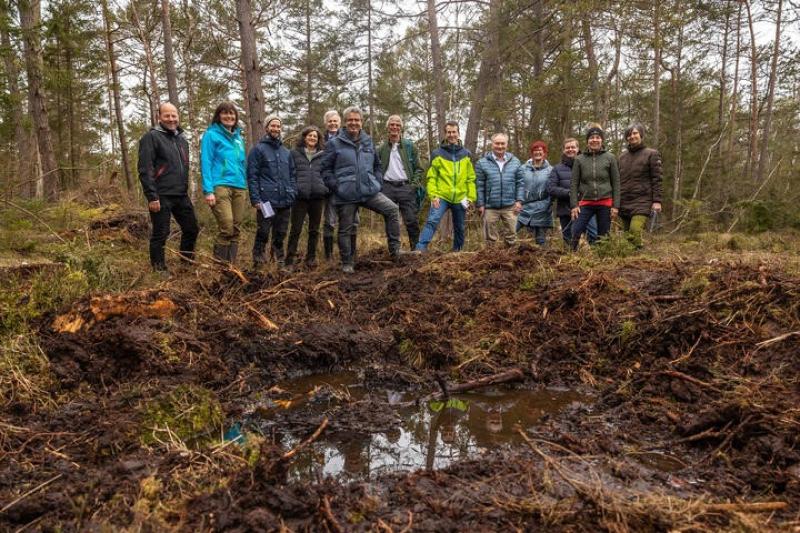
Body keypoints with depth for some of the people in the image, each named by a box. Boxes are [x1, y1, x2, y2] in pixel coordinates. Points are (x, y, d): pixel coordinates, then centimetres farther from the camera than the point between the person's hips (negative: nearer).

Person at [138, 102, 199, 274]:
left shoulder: (182, 139, 16)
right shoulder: (151, 137, -7)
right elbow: (145, 169, -13)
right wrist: (152, 196, -19)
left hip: (181, 195, 7)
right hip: (161, 196, -7)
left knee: (192, 229, 11)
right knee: (160, 234, 0)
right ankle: (159, 270, 11)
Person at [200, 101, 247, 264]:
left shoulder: (238, 137, 20)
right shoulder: (211, 135, 2)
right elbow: (205, 163, -5)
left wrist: (246, 189, 16)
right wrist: (208, 190, -15)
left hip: (239, 188, 6)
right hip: (220, 186, -6)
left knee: (236, 230, 3)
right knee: (226, 228, -17)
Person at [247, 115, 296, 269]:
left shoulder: (286, 152, 18)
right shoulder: (258, 149, 1)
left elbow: (292, 175, 19)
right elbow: (252, 176, -5)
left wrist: (293, 195, 6)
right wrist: (255, 199, -13)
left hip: (285, 202, 5)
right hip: (266, 201, -5)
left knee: (280, 235, 11)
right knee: (263, 234, -4)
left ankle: (280, 262, 19)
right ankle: (258, 264, 3)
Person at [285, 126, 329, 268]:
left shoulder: (322, 155, 13)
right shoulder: (294, 153, 7)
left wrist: (326, 189, 6)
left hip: (317, 196, 2)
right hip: (300, 196, -2)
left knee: (314, 229, 8)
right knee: (296, 229, -3)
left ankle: (311, 258, 18)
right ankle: (290, 258, 4)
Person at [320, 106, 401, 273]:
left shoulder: (368, 142, 12)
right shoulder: (335, 143, -1)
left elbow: (377, 165, 23)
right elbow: (326, 169, 0)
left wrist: (377, 182, 8)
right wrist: (336, 186, -11)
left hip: (370, 191, 3)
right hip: (346, 195, -3)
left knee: (392, 209, -13)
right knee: (345, 230, 5)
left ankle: (394, 250, -6)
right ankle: (347, 263, 21)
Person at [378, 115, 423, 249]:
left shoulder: (410, 146, 7)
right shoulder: (382, 148, 11)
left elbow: (418, 168, 7)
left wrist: (414, 184, -5)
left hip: (405, 187, -2)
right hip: (387, 188, 2)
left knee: (411, 221, -6)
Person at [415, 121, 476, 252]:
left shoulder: (466, 154, 8)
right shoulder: (437, 154, 1)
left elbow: (471, 178, 8)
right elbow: (431, 177, -2)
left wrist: (471, 197, 2)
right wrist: (433, 195, -13)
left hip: (460, 199, 3)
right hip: (441, 197, -3)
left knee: (459, 228, 12)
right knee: (432, 221, -21)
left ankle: (457, 252, 28)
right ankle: (420, 249, -25)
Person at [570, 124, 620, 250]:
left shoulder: (610, 158, 3)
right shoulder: (579, 159, 4)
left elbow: (616, 183, 3)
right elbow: (574, 183, 4)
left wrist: (615, 206, -3)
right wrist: (574, 205, -5)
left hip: (605, 203, 0)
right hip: (586, 203, 0)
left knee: (603, 236, 5)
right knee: (576, 232, -10)